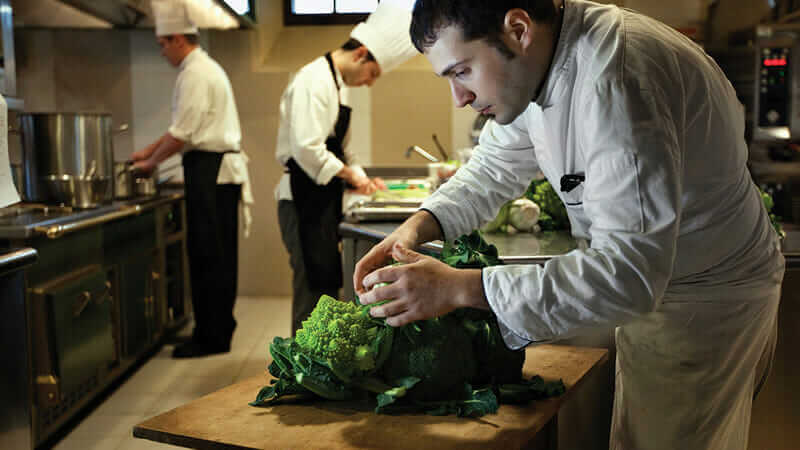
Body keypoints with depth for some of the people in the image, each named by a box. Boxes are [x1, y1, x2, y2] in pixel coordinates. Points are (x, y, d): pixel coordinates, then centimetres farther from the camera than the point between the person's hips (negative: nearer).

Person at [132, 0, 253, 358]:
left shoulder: (197, 74, -13)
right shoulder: (202, 69, 19)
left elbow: (182, 133, -16)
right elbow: (184, 127, 24)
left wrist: (152, 162, -2)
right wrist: (147, 151, 22)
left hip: (210, 171, -10)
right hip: (218, 170, 10)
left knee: (210, 257, -5)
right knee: (215, 256, 13)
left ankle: (211, 337, 2)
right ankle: (218, 329, 22)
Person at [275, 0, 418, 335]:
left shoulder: (339, 84, 18)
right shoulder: (314, 80, -15)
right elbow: (306, 148, -25)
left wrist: (359, 178, 10)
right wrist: (350, 174, -15)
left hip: (322, 200, 10)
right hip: (304, 199, -10)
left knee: (326, 283, 15)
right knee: (314, 285, -6)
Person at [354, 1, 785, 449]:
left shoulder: (617, 80, -34)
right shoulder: (535, 60, -4)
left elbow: (629, 272, -38)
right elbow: (495, 167, 10)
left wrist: (460, 288, -36)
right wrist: (419, 226, -8)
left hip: (706, 303, -8)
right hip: (656, 282, 8)